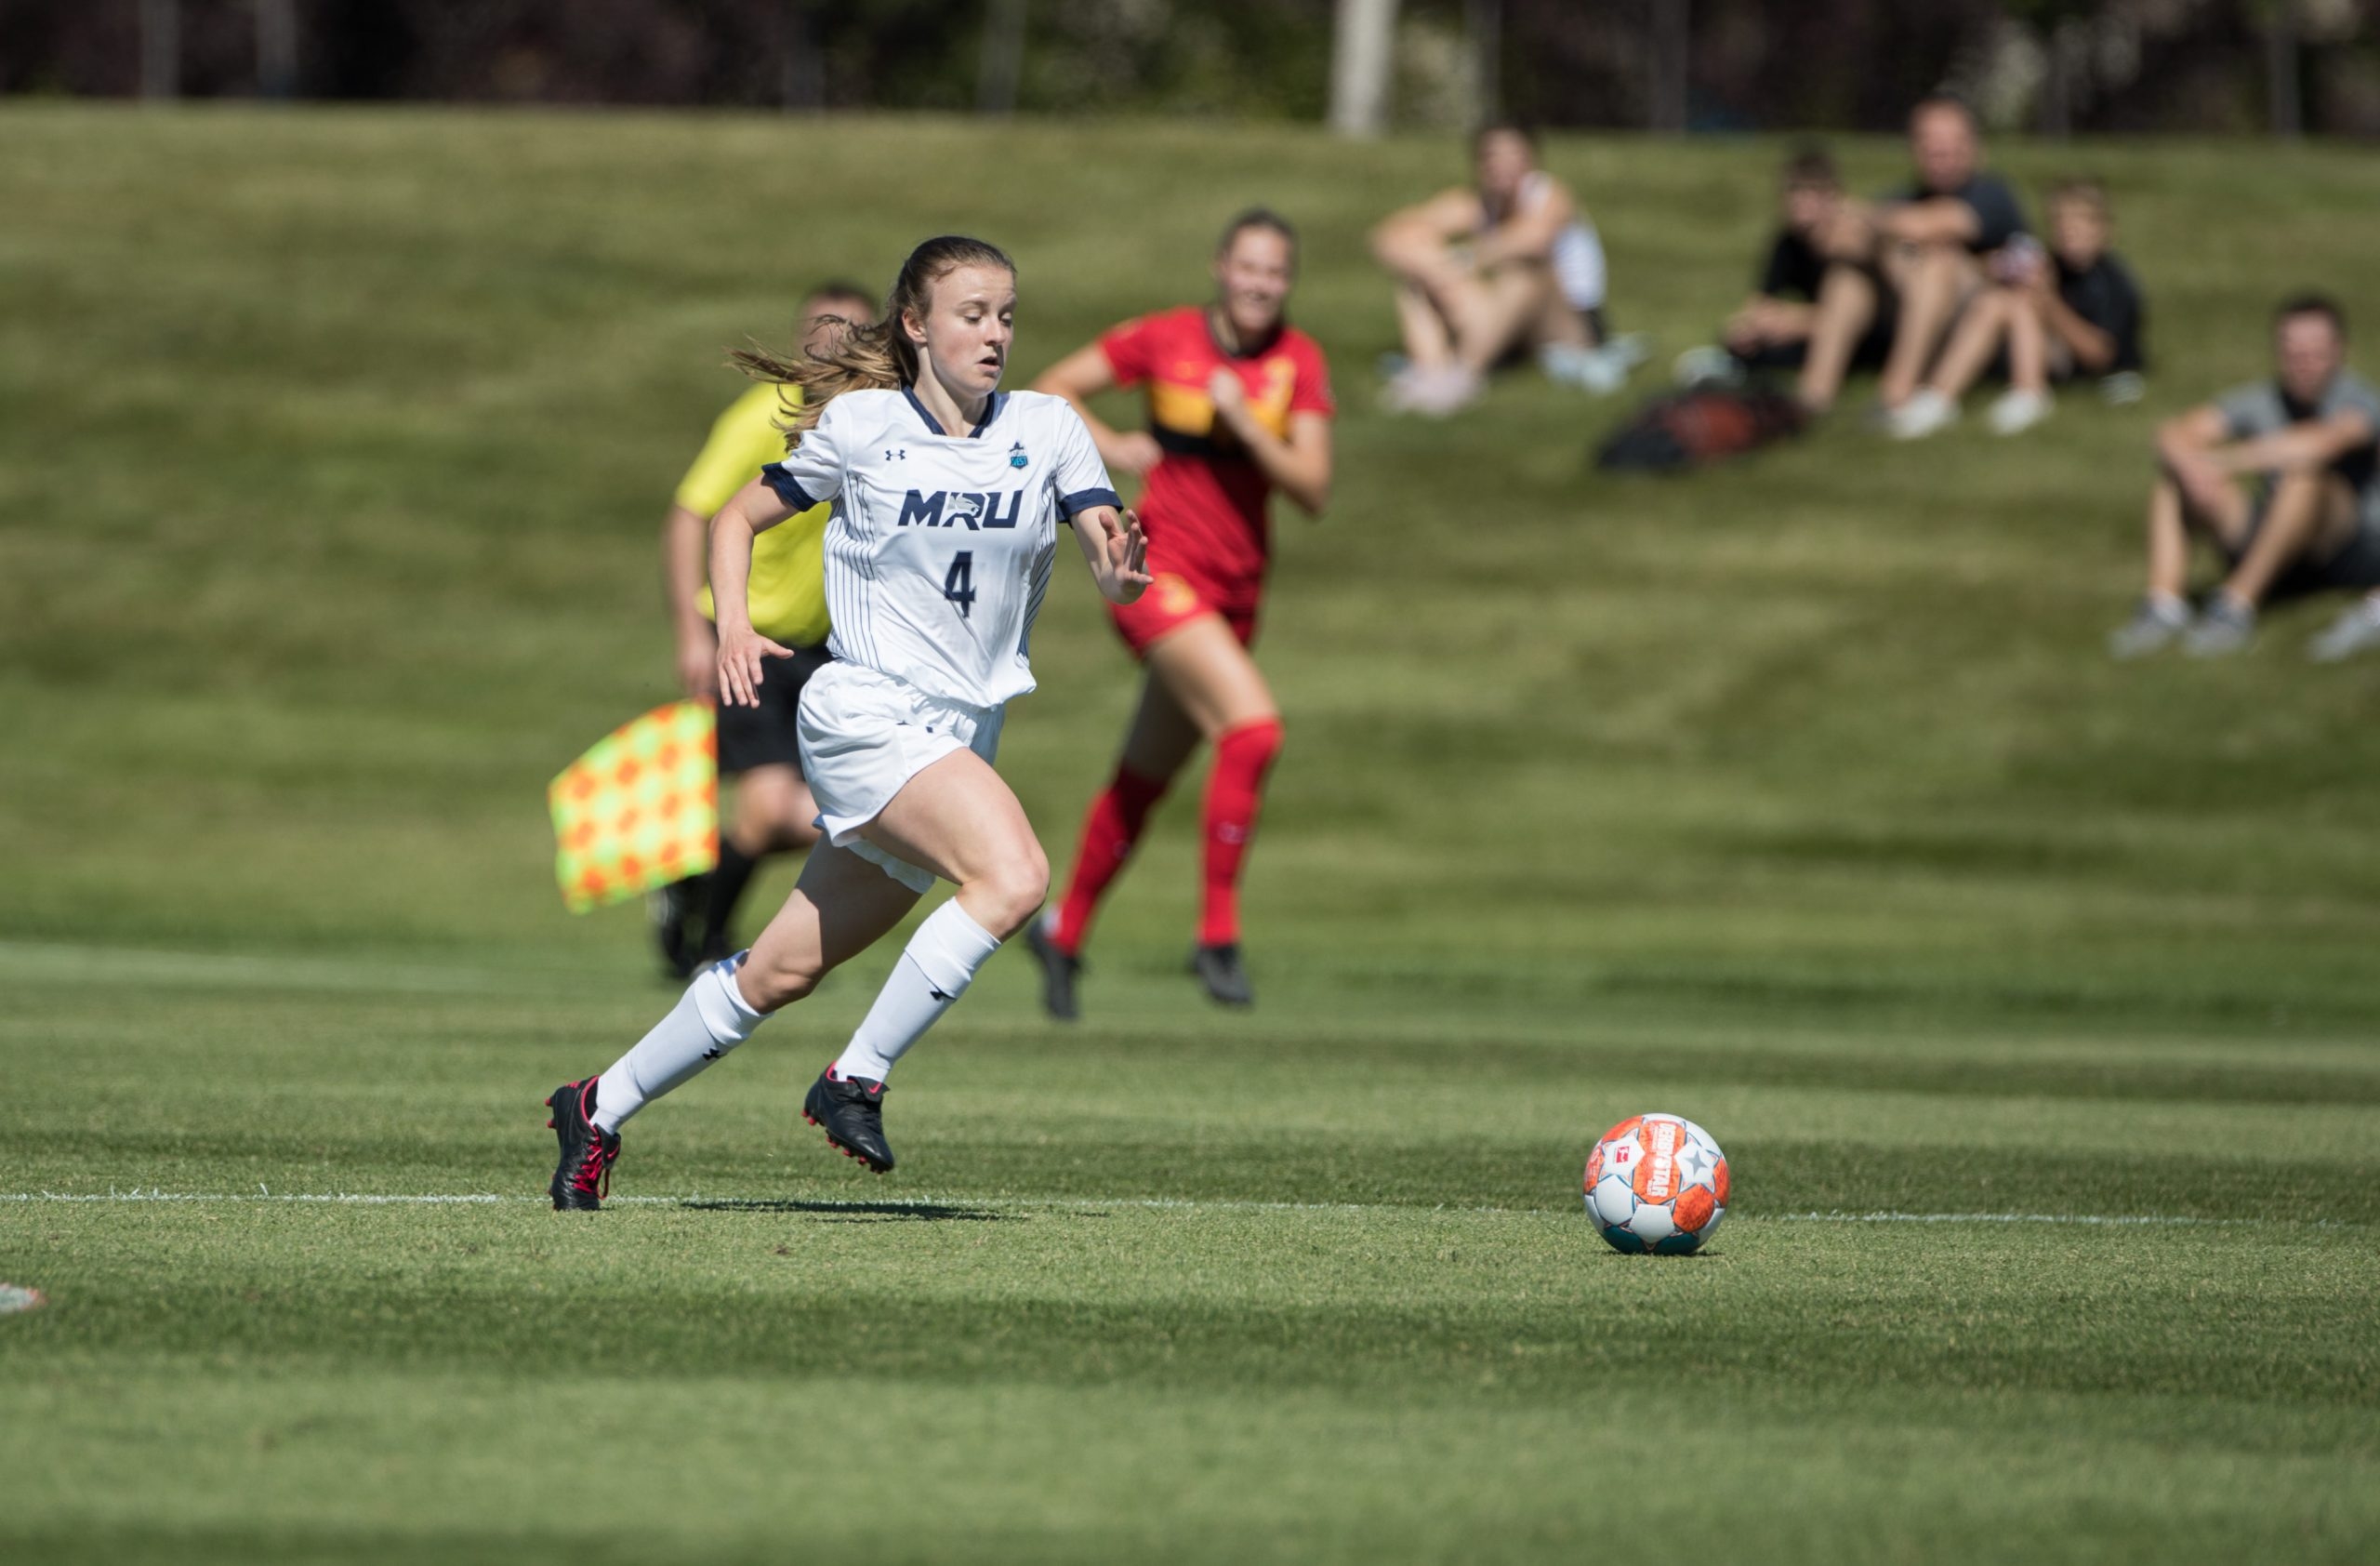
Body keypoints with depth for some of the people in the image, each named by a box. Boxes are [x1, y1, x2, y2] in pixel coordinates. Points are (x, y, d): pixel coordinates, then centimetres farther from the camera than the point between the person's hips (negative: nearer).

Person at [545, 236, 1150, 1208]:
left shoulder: (1047, 428, 2)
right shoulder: (859, 425, -3)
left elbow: (1110, 567, -8)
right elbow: (739, 516, 8)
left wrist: (1124, 570, -32)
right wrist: (731, 625, -10)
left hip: (960, 739, 4)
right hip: (867, 715, -4)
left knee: (781, 973, 10)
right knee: (1013, 877, -28)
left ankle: (598, 1109, 27)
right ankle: (856, 1081, -16)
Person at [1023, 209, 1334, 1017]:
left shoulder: (1299, 362, 0)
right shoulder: (1166, 339, -7)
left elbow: (1313, 489, -7)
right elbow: (1053, 389, 2)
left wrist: (1246, 425, -19)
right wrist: (1112, 447, -12)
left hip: (1235, 590, 5)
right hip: (1160, 575, -5)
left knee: (1144, 780, 15)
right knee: (1254, 728, -24)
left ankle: (1063, 933, 34)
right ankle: (1218, 935, -15)